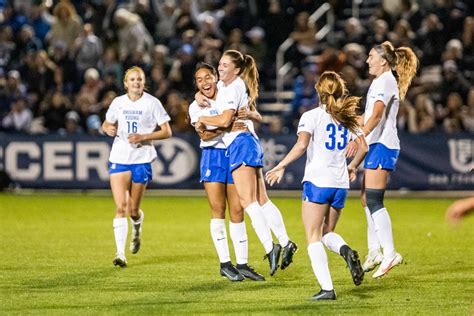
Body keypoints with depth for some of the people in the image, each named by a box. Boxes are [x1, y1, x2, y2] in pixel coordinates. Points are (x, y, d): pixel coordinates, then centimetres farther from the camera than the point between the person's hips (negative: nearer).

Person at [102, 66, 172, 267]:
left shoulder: (152, 103, -3)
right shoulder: (118, 103, 5)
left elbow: (167, 132, -2)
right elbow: (106, 124, 19)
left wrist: (143, 137, -16)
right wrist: (108, 128, -6)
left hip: (142, 159, -2)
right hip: (119, 158, 2)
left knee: (133, 209, 5)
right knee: (120, 207, -11)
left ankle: (136, 232, 41)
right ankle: (120, 254, -12)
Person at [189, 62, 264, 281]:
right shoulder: (196, 106, 2)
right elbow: (204, 135, -13)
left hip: (234, 154, 1)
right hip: (213, 156, -1)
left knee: (237, 210, 0)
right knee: (218, 210, -4)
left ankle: (242, 264, 5)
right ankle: (225, 263, 2)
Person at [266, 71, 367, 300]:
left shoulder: (311, 116, -4)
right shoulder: (347, 118, 12)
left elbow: (301, 145, -18)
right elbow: (363, 147, 11)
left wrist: (281, 166, -13)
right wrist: (352, 168, 27)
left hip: (317, 180, -5)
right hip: (340, 183, 5)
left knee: (313, 237, 0)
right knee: (327, 234, 19)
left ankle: (327, 288, -12)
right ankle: (346, 251, -16)